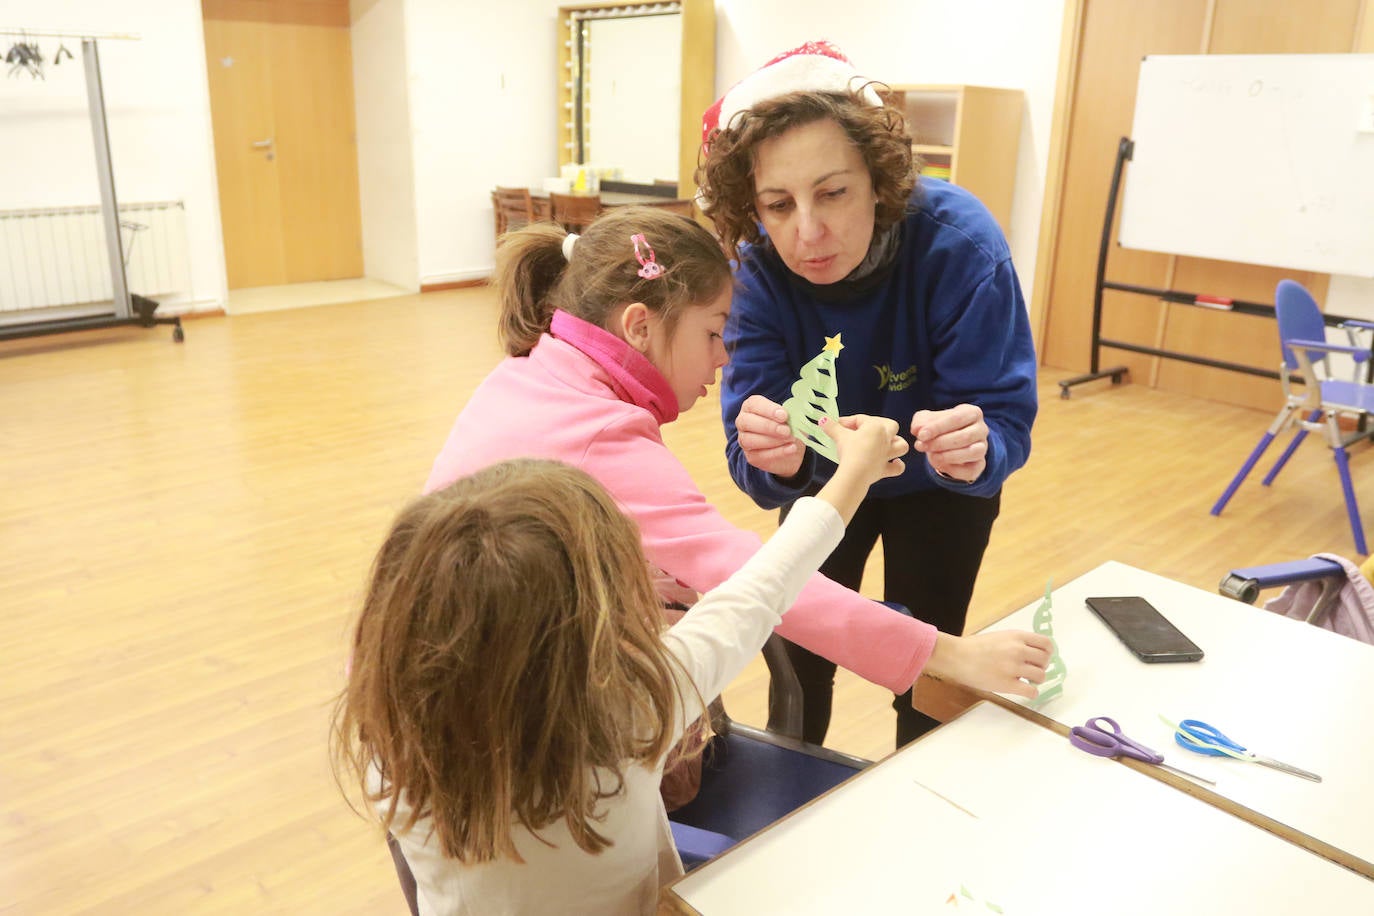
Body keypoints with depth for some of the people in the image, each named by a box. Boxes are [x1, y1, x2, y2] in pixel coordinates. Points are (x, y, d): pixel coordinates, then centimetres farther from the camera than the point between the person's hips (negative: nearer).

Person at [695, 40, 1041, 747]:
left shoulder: (960, 242, -33)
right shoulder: (756, 269, -28)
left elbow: (1006, 422, -32)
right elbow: (752, 465, -31)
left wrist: (975, 448, -56)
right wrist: (776, 461, -55)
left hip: (936, 489, -1)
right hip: (825, 480, 2)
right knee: (798, 658, 12)